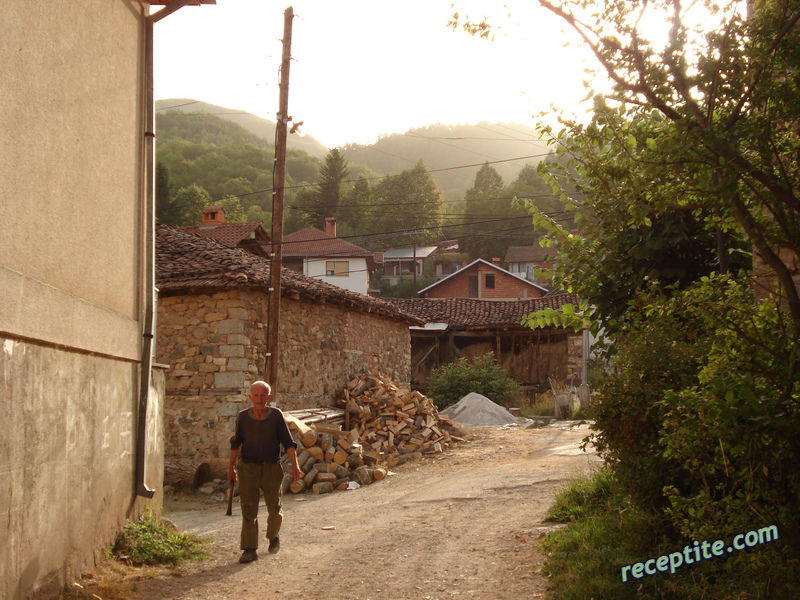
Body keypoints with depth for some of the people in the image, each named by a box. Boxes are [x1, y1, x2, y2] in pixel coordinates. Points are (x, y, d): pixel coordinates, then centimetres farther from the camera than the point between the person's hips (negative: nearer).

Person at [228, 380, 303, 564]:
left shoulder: (276, 416, -6)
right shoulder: (242, 417, -2)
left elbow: (288, 442, -3)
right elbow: (236, 443, 11)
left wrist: (295, 465, -13)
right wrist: (231, 468, 15)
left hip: (271, 468, 0)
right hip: (247, 468, 0)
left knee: (274, 508, 11)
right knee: (248, 509, -5)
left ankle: (273, 537, 39)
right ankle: (249, 550, -1)